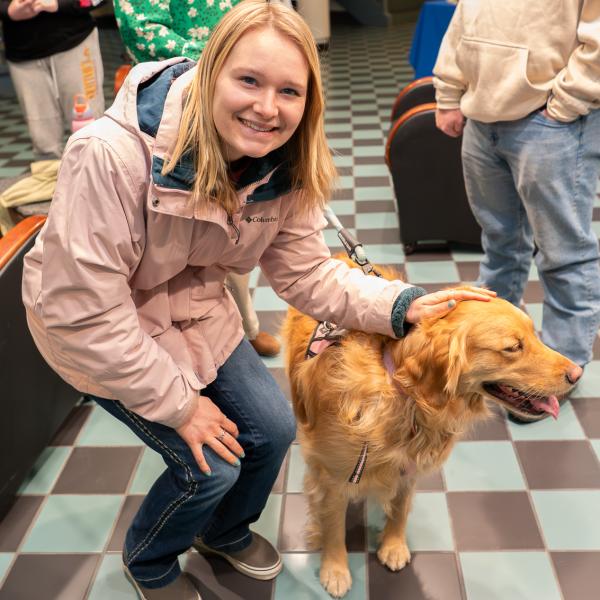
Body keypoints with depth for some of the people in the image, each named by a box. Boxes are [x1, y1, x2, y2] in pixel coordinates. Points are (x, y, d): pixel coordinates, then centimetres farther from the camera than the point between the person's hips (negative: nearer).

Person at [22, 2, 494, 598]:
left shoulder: (283, 169, -15)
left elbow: (307, 273, -7)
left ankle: (224, 532, 40)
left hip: (193, 310, 6)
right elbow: (82, 309, -30)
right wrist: (178, 403, -21)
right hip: (94, 329, -5)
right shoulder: (110, 155, -35)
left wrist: (401, 306, -22)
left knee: (273, 430, 6)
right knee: (211, 463, -7)